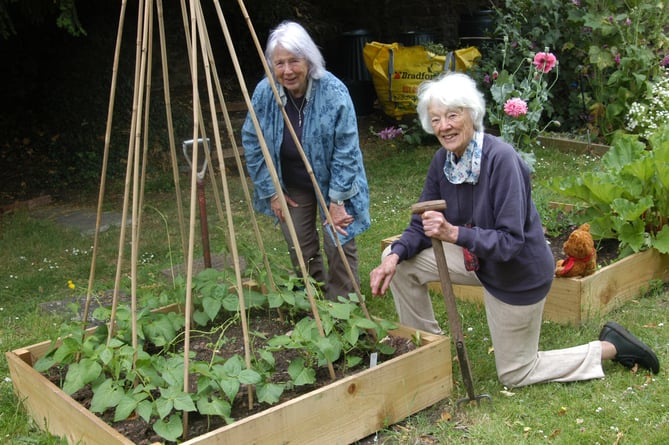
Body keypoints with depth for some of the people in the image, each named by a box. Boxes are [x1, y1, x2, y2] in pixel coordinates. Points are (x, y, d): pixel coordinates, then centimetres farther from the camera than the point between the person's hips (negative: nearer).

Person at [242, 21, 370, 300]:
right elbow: (252, 143, -6)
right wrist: (271, 191, -5)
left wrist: (338, 200, -20)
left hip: (330, 184, -3)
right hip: (290, 187, 3)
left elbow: (346, 151, -21)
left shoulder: (334, 92, -25)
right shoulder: (264, 93, -17)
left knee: (339, 246, -3)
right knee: (300, 252, 10)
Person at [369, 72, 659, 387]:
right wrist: (395, 255, -21)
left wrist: (454, 233, -44)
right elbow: (422, 224, -3)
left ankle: (609, 348, 22)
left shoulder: (501, 159, -30)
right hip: (476, 258, 7)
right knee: (400, 261, -5)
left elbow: (511, 241, -32)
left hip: (517, 274, -7)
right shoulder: (443, 159, -9)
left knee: (515, 375, 8)